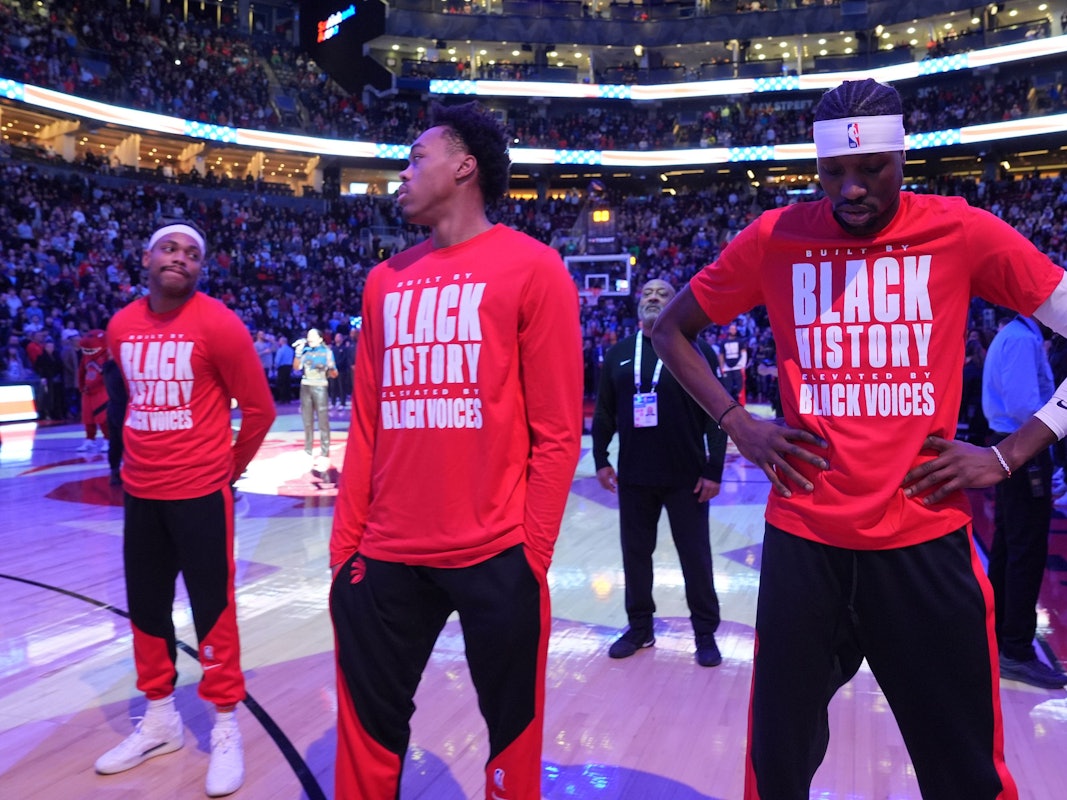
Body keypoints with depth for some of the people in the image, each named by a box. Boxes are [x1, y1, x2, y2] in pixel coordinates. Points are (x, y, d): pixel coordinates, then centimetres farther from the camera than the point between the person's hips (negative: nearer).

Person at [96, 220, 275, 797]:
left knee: (212, 608, 2)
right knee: (145, 606, 15)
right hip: (140, 490, 6)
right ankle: (160, 718, 34)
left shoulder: (219, 325, -12)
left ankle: (226, 727, 19)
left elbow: (259, 408, -7)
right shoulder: (120, 327, 4)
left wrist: (230, 466, 3)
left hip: (200, 491, -6)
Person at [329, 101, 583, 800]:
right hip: (385, 557, 5)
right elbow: (367, 425, 12)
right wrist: (346, 542, 8)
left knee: (513, 735, 12)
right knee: (368, 731, 14)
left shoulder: (532, 267, -4)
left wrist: (532, 552, -10)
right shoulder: (385, 279, 12)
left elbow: (557, 430, -6)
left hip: (496, 557, -4)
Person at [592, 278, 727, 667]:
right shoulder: (618, 354, 7)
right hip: (632, 476, 3)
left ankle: (705, 632, 22)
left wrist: (714, 470, -10)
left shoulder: (697, 352, -3)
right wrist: (601, 459, 4)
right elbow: (604, 412, 10)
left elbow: (717, 415, -6)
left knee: (695, 556, 6)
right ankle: (639, 627, 28)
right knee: (635, 553, 12)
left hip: (686, 477, -3)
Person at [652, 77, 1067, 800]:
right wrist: (736, 423, 0)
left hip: (926, 539, 0)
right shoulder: (775, 237, 1)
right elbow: (671, 329, 11)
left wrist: (1009, 456, -3)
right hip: (803, 538, 1)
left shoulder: (961, 231, -2)